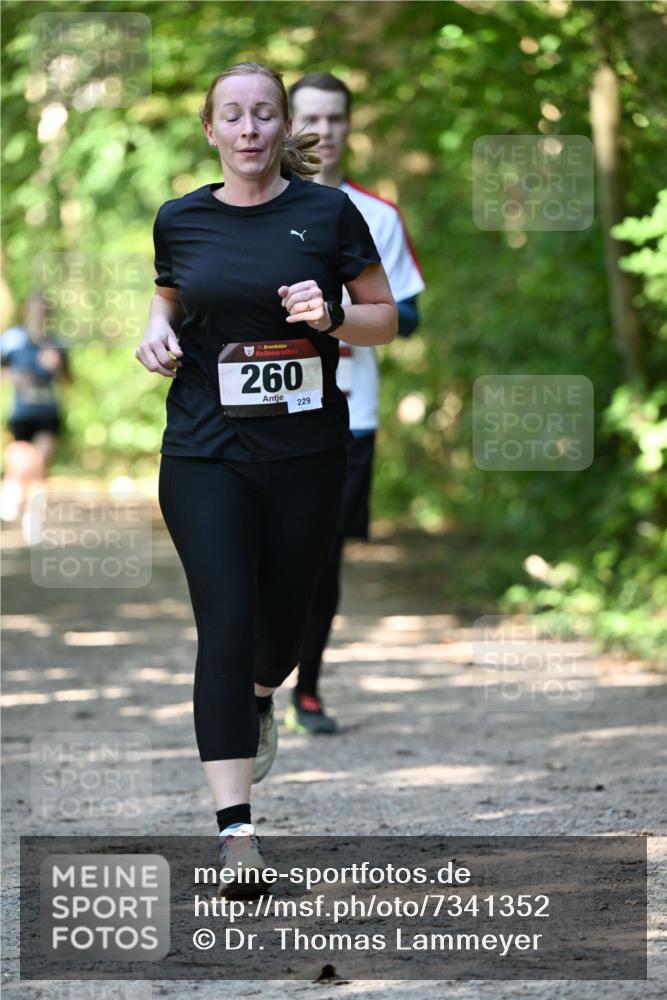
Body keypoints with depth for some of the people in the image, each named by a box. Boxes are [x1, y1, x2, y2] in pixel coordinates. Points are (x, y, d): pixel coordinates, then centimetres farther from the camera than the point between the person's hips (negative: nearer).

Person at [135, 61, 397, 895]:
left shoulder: (326, 212, -2)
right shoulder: (180, 220, 3)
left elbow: (386, 320, 5)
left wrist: (332, 316, -15)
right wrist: (158, 333, 1)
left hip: (304, 454, 0)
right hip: (205, 454, 0)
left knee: (282, 622, 13)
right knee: (225, 627, -11)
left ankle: (259, 699, 52)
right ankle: (235, 830, -14)